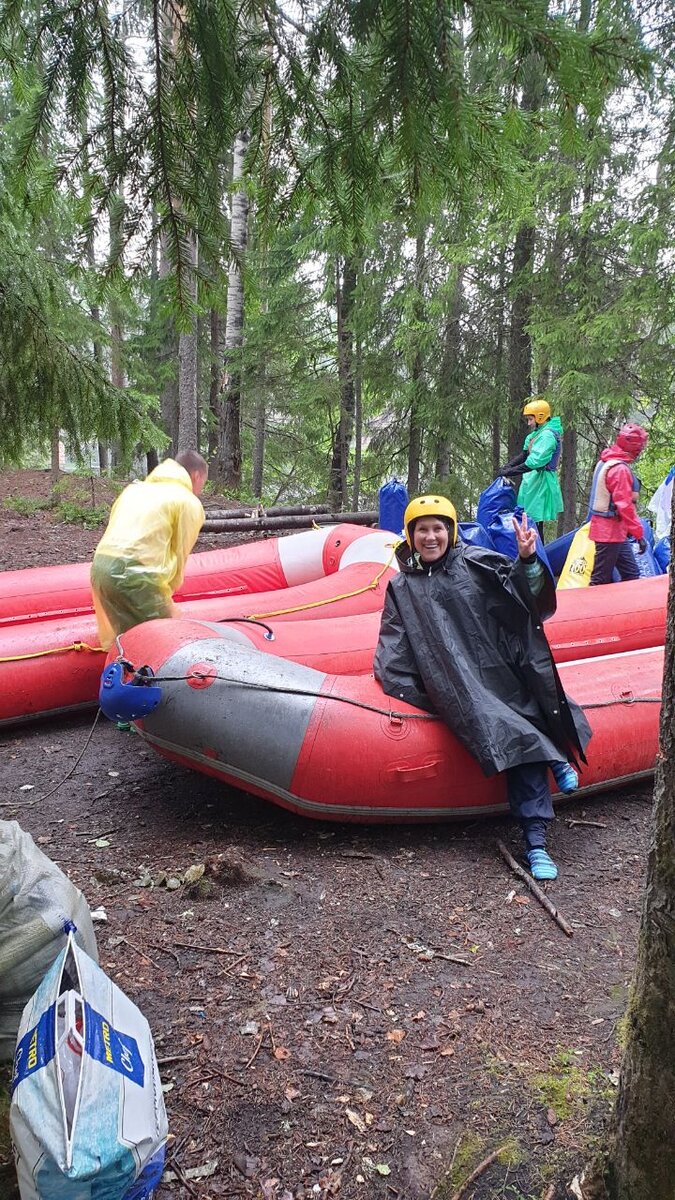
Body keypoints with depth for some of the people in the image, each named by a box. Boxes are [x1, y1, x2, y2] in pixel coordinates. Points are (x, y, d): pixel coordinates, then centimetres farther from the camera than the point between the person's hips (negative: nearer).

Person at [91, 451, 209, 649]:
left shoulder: (134, 489, 26)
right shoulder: (189, 502, 6)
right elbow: (179, 555, 4)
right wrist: (165, 596, 17)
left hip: (99, 566, 8)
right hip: (132, 573, -8)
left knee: (121, 639, 20)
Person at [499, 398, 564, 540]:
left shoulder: (548, 435, -16)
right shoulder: (538, 433, 14)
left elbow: (533, 463, -24)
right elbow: (525, 454, 16)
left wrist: (509, 472, -21)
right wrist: (507, 467, 3)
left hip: (540, 482, -10)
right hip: (534, 480, 10)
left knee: (535, 522, -8)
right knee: (530, 520, 12)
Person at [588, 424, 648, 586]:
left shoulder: (606, 463, 12)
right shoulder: (620, 469, -18)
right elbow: (625, 505, -23)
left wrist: (630, 528, 21)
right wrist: (639, 533, -20)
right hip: (611, 532, -10)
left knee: (631, 574, 12)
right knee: (601, 579, -4)